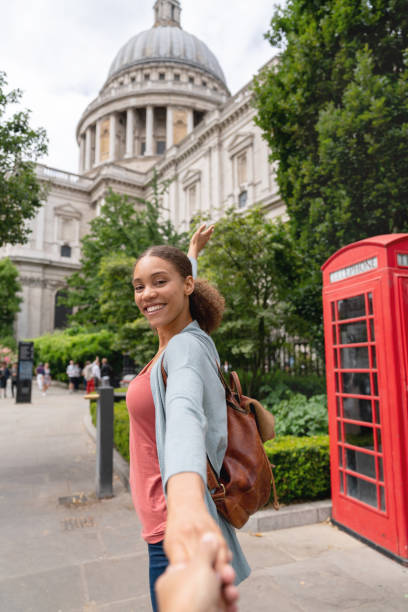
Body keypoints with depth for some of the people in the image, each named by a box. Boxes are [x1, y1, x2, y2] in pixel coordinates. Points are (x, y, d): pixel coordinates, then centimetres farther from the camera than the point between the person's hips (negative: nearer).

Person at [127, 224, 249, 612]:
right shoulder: (174, 340, 4)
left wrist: (187, 502, -60)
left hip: (178, 529, -9)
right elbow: (181, 282, 26)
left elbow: (184, 412, -43)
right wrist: (193, 250, 40)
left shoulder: (186, 348, -20)